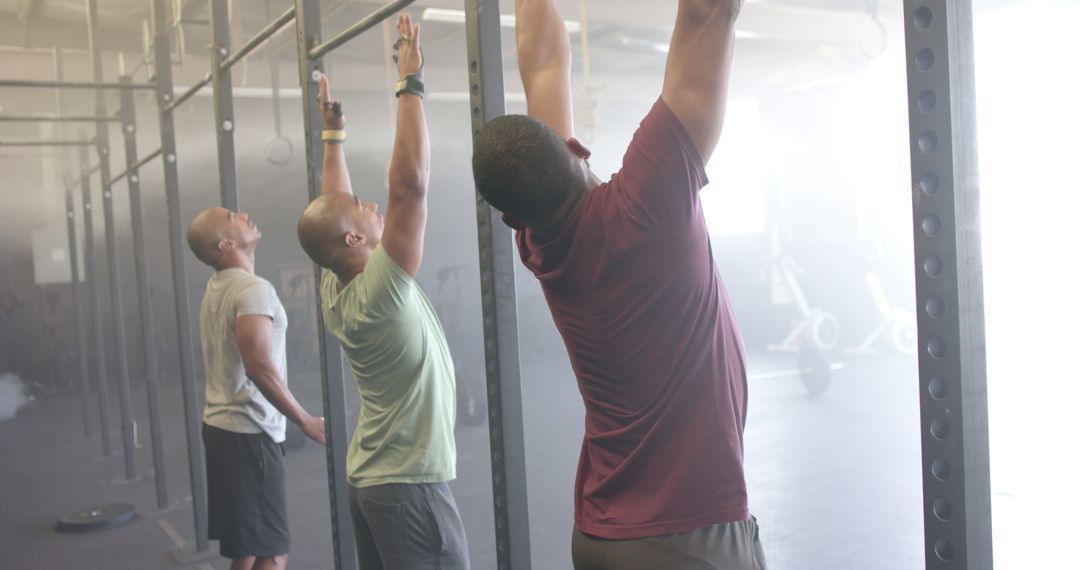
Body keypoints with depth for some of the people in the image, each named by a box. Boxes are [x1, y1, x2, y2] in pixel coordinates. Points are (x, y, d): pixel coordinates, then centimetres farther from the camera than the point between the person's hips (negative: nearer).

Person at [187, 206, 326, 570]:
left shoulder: (218, 287, 11)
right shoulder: (253, 289, -18)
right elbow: (259, 367, -26)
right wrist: (306, 421, -22)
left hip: (223, 424, 11)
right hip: (248, 432, -11)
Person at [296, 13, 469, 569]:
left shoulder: (334, 294, 2)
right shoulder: (379, 292, -21)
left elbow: (332, 205, 16)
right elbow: (410, 182, -28)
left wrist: (333, 132, 22)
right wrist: (411, 83, -22)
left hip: (365, 481, 9)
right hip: (410, 485, -9)